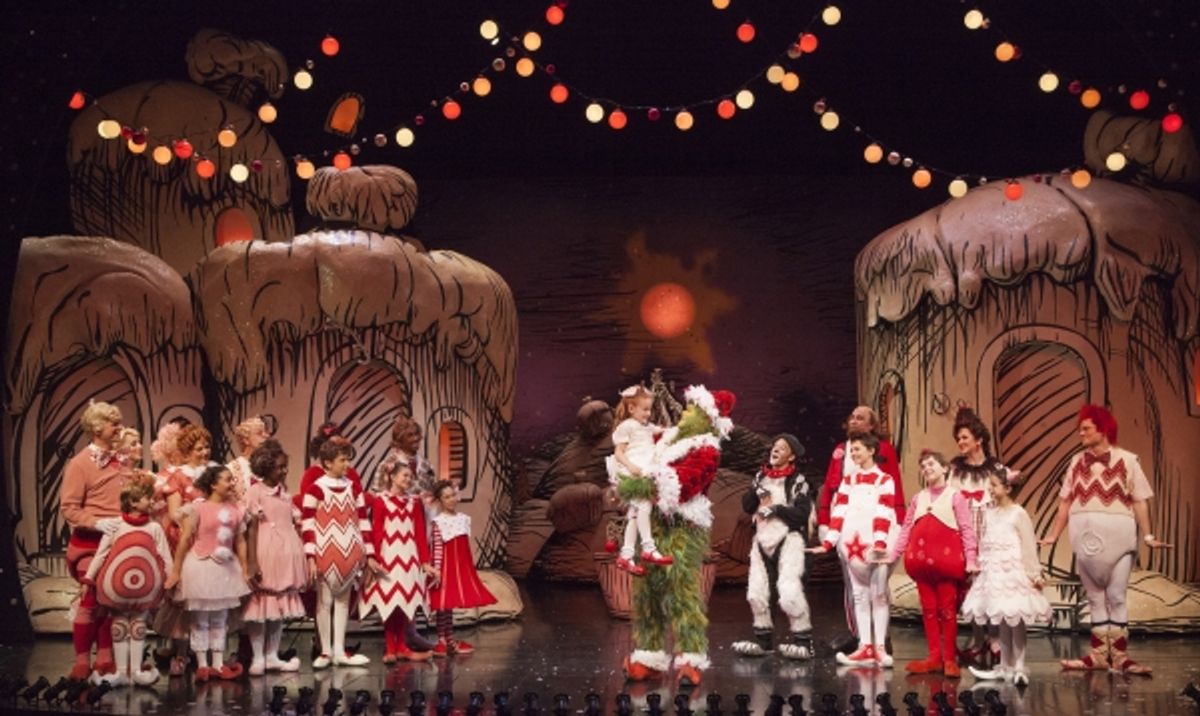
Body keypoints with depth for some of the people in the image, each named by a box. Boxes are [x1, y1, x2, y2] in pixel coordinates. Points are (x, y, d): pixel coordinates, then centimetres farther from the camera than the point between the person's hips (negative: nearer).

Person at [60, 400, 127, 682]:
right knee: (91, 601, -3)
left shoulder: (116, 461, 10)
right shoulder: (80, 463, -9)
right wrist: (97, 523, -23)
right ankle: (82, 662, 6)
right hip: (90, 543, -6)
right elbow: (68, 508, -12)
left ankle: (105, 659, 17)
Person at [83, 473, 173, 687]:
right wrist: (88, 579, -1)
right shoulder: (115, 526, -4)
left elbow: (165, 557, -1)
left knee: (138, 626, 6)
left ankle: (136, 670, 12)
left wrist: (171, 581, -2)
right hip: (116, 586, 0)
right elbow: (100, 554, -1)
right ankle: (121, 672, 14)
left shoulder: (154, 528, -2)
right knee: (119, 626, 7)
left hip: (145, 588, 0)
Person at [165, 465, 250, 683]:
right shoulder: (198, 507, -11)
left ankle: (218, 665, 17)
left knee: (219, 620, 11)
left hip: (225, 568, 5)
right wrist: (176, 571, -11)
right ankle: (202, 665, 10)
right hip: (201, 566, -5)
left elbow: (240, 541, 8)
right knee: (200, 620, 3)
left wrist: (245, 569, 7)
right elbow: (185, 539, -11)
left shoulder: (234, 509, 4)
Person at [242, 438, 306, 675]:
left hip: (286, 556, 7)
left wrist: (303, 558, 9)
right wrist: (251, 563, -17)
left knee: (281, 604, 10)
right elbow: (251, 528, -10)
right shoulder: (255, 491, -5)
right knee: (260, 604, -2)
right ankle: (257, 657, 6)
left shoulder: (285, 492, 13)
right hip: (265, 555, -7)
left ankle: (272, 656, 18)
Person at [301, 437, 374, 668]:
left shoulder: (354, 488, 8)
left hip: (349, 555, 5)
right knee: (325, 601, 3)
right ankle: (326, 651, 12)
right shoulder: (315, 489, -7)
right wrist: (310, 557, -15)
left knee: (343, 600, 10)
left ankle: (339, 651, 16)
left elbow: (363, 522, 9)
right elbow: (307, 525, -9)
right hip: (325, 555, -4)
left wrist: (369, 554, 7)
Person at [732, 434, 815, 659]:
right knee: (756, 592, 7)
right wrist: (757, 492, -9)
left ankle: (802, 640, -7)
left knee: (790, 592, -19)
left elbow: (802, 514, -15)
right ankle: (763, 640, 22)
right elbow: (746, 506, 8)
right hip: (762, 540, 6)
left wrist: (774, 508, -13)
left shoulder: (797, 481, -5)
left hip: (789, 541, -6)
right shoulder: (761, 477, 12)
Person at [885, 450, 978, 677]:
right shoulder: (918, 498, 16)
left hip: (946, 559, -5)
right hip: (922, 560, 5)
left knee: (947, 609, -1)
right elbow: (906, 529, 15)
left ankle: (949, 658, 5)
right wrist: (892, 554, 8)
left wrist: (971, 559, -13)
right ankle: (934, 657, 12)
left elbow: (967, 529, -5)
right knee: (928, 609, 7)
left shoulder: (954, 495, 1)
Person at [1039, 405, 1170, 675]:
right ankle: (1099, 655, 15)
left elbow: (1140, 501, -5)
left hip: (1116, 537, -4)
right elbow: (1065, 502, 8)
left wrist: (1148, 536, -12)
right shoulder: (1078, 461, 7)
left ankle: (1119, 657, 3)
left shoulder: (1127, 460, -4)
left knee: (1116, 597, -3)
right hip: (1086, 537, 4)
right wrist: (1053, 536, 5)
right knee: (1095, 598, 9)